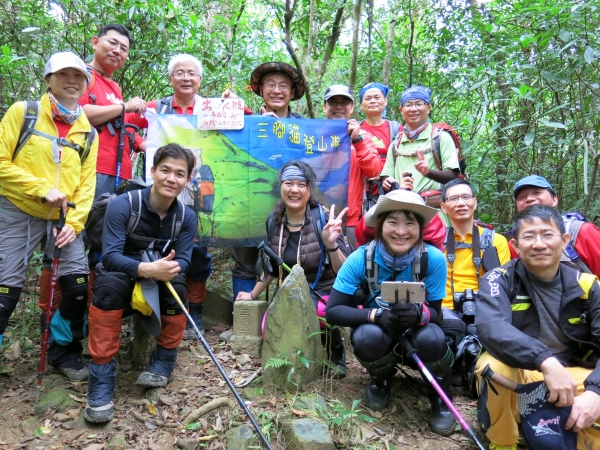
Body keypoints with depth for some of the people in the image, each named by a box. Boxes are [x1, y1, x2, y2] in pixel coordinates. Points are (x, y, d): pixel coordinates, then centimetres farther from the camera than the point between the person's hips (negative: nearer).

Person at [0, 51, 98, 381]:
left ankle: (64, 351, 18)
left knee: (78, 283, -4)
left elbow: (86, 183, 4)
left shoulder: (88, 132, 8)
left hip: (64, 219, 3)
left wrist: (74, 224, -8)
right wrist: (43, 189, -17)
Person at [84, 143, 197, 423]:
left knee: (177, 285, -31)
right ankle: (101, 381, -30)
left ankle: (163, 363, -9)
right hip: (123, 278, -2)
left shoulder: (187, 218, -8)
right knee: (109, 285, -36)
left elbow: (182, 261, -15)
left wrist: (169, 268, -40)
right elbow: (110, 256, -28)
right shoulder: (123, 204, -20)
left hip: (160, 284, 2)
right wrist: (146, 269, -46)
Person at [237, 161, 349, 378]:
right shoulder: (274, 220, -2)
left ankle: (335, 348, 0)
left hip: (323, 293, -4)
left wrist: (330, 244, -37)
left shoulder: (323, 218, -16)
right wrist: (253, 294, 20)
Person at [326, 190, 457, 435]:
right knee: (367, 336, -34)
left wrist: (420, 313, -38)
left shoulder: (434, 259, -22)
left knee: (431, 339, -34)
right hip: (379, 331, 0)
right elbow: (333, 311, -21)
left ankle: (440, 395, 1)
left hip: (416, 330, 0)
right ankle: (381, 379, 4)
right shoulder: (360, 259, -22)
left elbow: (436, 312, -14)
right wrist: (376, 314, -37)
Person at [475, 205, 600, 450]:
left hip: (573, 377, 1)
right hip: (516, 375, -1)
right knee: (493, 364, -34)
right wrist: (545, 361, -44)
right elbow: (490, 327, -31)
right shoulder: (500, 279, -11)